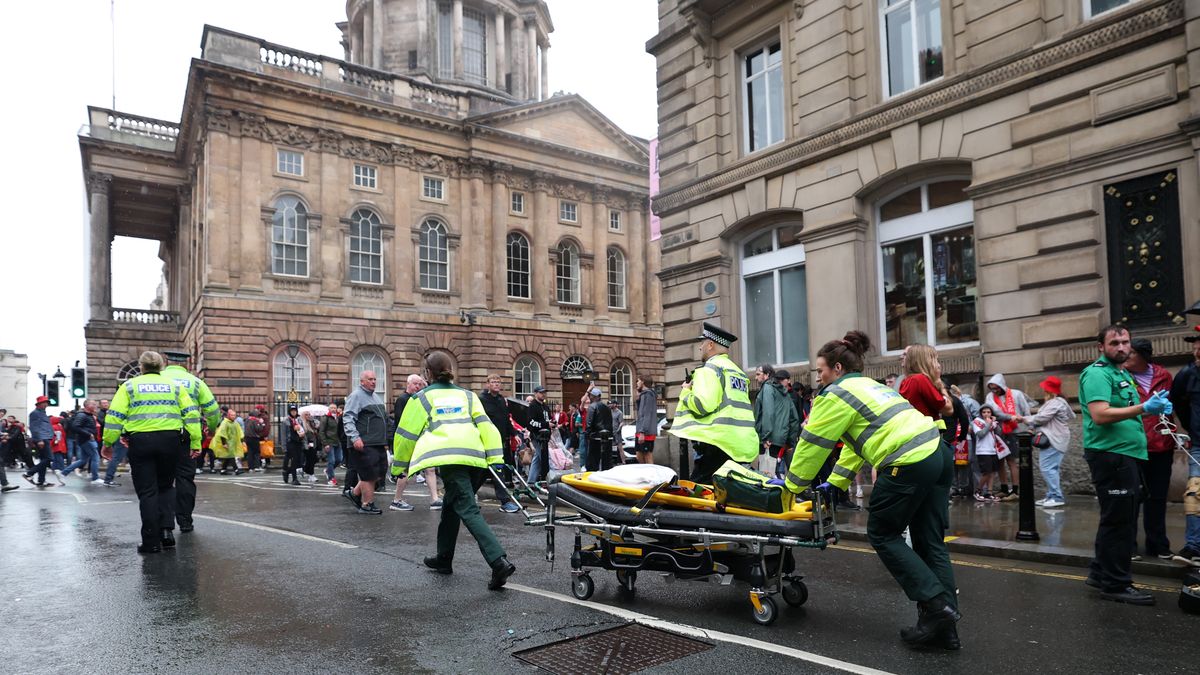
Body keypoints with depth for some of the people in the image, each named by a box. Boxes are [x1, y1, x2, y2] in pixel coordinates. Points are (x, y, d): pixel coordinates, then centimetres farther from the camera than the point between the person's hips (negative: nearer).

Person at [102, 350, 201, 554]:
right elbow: (191, 414, 5)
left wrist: (108, 442, 6)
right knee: (166, 486, 18)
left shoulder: (129, 386, 8)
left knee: (147, 492, 4)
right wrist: (195, 442, 5)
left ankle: (151, 541, 6)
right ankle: (167, 529, 3)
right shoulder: (174, 386, 12)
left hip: (140, 441, -1)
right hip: (170, 441, 2)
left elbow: (115, 416, -1)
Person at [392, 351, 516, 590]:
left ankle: (499, 562, -25)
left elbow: (406, 434, 15)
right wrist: (496, 458, 8)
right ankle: (444, 558, 35)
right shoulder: (467, 395, 24)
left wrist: (399, 467, 27)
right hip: (475, 458, 5)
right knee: (451, 507, 23)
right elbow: (485, 425, 13)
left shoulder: (422, 398, 14)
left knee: (469, 511, -11)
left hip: (450, 458, -5)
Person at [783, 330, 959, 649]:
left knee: (883, 536, 6)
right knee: (931, 541, 11)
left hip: (909, 464, -9)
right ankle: (945, 627, 13)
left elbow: (813, 443, 1)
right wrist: (836, 482, 29)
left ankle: (935, 605, 0)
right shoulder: (869, 386, 27)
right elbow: (856, 440, 29)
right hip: (939, 454, 9)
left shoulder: (837, 394, -2)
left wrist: (792, 483, 12)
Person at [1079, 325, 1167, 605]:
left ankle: (1101, 572, 27)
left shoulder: (1124, 374, 18)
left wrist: (1154, 407, 6)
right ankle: (1116, 584, 4)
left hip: (1126, 455, 10)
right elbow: (1100, 415, -24)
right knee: (1118, 520, -5)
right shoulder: (1097, 373, -13)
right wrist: (1144, 408, -28)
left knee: (1120, 518, 17)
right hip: (1110, 454, -10)